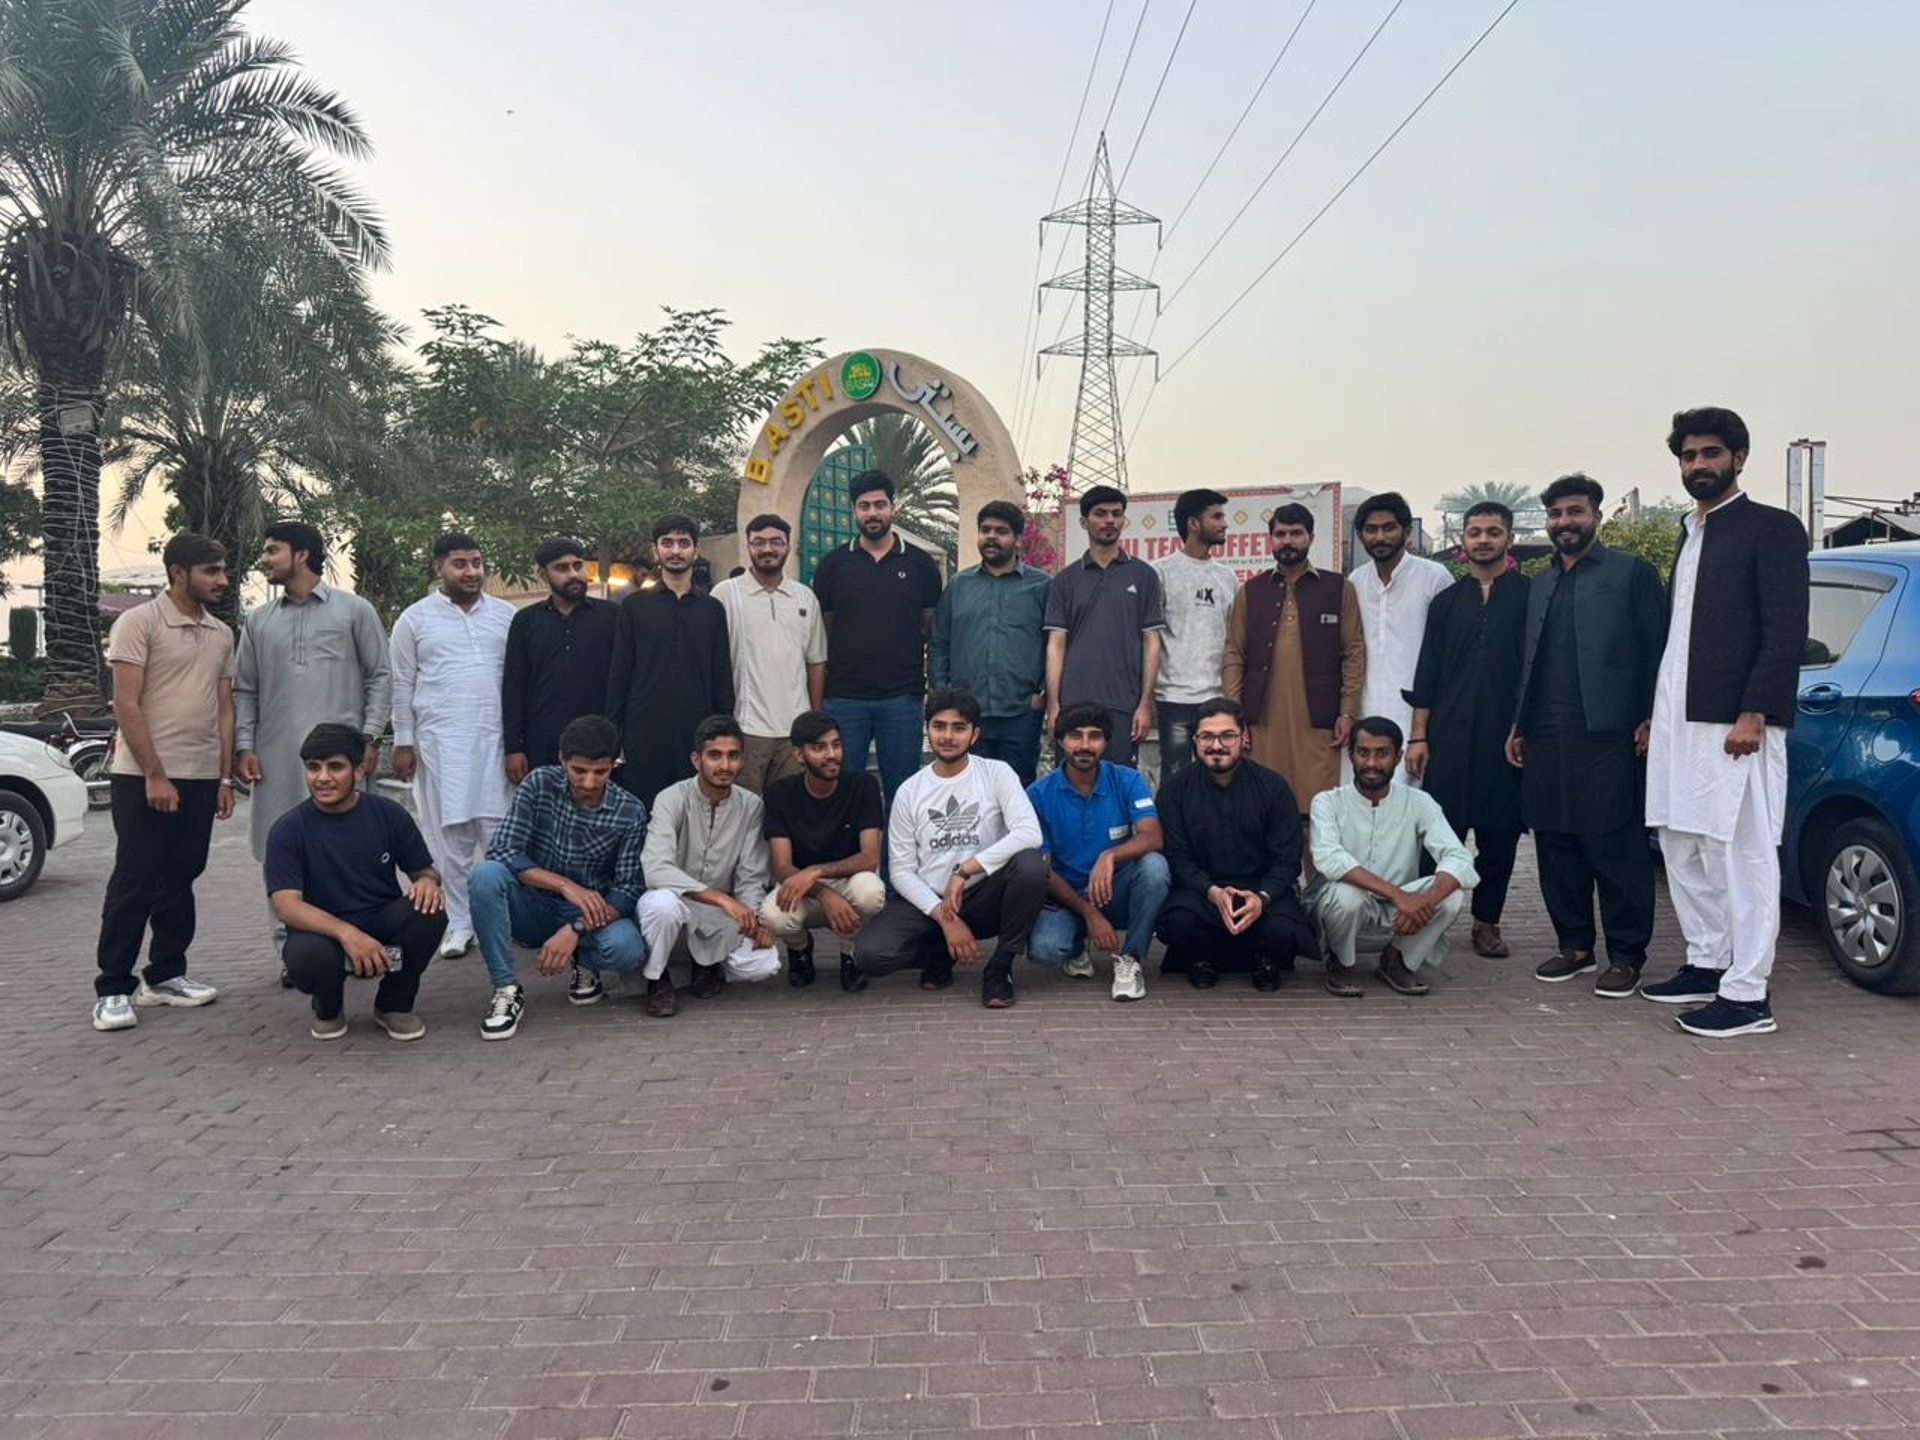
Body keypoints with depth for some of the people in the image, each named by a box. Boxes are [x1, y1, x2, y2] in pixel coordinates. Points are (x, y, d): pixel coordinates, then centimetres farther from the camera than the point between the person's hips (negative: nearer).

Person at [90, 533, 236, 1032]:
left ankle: (165, 975, 21)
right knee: (133, 883, -3)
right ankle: (113, 990, 4)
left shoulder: (221, 634, 11)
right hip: (144, 777, -6)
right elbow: (127, 704, -12)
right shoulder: (139, 623, -7)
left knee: (178, 881, 11)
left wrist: (225, 777, 10)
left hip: (201, 777, 6)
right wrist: (154, 774, -17)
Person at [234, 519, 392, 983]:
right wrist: (244, 746, 3)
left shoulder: (354, 611, 6)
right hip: (277, 757, 3)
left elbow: (380, 676, 4)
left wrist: (371, 739, -4)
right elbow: (245, 690, 15)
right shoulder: (258, 621, 15)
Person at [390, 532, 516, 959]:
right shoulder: (414, 619, 6)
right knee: (449, 834, 2)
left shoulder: (506, 615, 10)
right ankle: (459, 923, 11)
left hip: (496, 739, 1)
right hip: (440, 741, -1)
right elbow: (402, 685, 6)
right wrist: (403, 743, 2)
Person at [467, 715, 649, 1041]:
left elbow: (628, 890, -13)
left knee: (627, 950, -33)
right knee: (486, 874, -30)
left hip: (590, 915, -1)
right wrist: (566, 885, -27)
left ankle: (584, 963, 5)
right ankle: (506, 989, -17)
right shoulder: (539, 784, -11)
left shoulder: (630, 811, -12)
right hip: (534, 908, 1)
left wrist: (576, 929, -29)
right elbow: (501, 851, -17)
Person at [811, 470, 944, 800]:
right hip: (843, 695, 0)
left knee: (903, 791, 7)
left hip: (902, 695, 0)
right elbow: (821, 631, 8)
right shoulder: (833, 564, 6)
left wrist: (936, 685, -1)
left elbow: (931, 629, 9)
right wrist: (817, 696, 2)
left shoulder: (919, 563, 6)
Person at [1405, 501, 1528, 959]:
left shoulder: (1529, 595, 5)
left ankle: (1487, 921, 16)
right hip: (1450, 735, 1)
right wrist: (1418, 735, 5)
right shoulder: (1447, 601, 12)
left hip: (1506, 734, -1)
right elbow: (1428, 672, 10)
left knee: (1499, 831, 4)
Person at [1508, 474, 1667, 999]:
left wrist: (1650, 719, -11)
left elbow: (1657, 650, -3)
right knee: (1556, 848, 7)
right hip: (1546, 739, 6)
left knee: (1615, 848, -3)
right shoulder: (1540, 584, 21)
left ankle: (1626, 956, 6)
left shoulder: (1631, 572, 3)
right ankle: (1575, 946, 18)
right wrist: (1519, 726, 17)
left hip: (1608, 735, -6)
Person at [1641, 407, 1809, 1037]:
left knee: (1740, 853, -6)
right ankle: (1707, 964, 25)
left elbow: (1787, 631, -11)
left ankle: (1747, 994, -1)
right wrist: (1658, 714, 16)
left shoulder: (1772, 529, -3)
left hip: (1735, 721, -8)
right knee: (1682, 845, 13)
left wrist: (1754, 714, -19)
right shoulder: (1689, 534, 20)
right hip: (1679, 718, 8)